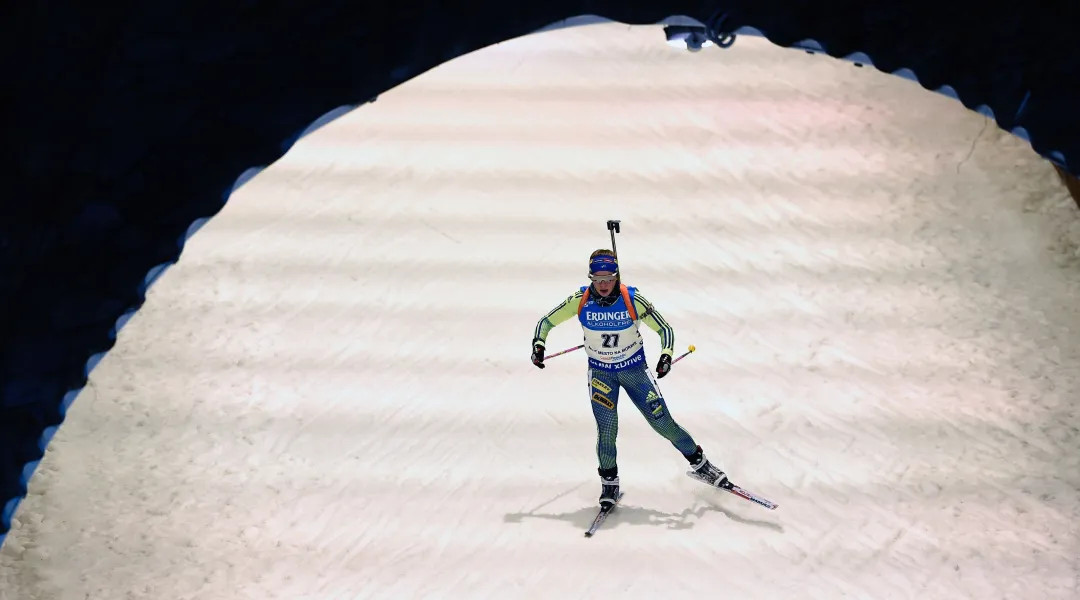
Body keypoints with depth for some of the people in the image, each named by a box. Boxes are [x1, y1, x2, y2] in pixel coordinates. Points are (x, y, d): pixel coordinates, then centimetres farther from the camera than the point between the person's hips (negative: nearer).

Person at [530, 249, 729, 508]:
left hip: (635, 369, -1)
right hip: (600, 371, 1)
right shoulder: (580, 301, -15)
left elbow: (664, 329, -11)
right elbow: (547, 321, -2)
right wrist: (538, 345, -18)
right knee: (606, 428, -10)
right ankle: (609, 483, 12)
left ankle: (699, 463, 22)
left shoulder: (633, 300, -20)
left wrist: (666, 356, -27)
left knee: (662, 422, 0)